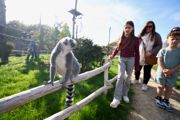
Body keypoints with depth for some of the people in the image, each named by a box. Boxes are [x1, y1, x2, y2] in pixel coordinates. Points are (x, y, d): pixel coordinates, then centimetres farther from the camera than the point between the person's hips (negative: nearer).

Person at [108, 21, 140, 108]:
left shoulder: (135, 39, -3)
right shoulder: (121, 38, 3)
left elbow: (137, 53, -2)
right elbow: (117, 48, 9)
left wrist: (137, 65, -3)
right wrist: (112, 55, -8)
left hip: (131, 60, 0)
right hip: (122, 59, 0)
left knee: (128, 78, 8)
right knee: (120, 77, -11)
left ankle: (125, 94, 28)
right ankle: (117, 98, -10)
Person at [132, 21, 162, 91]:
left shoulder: (156, 36, -1)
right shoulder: (141, 34, 7)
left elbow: (159, 46, -5)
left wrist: (151, 52, -18)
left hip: (149, 57, -2)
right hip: (139, 56, 3)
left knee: (147, 71, 6)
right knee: (137, 69, 14)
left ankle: (145, 84, 25)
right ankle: (137, 79, 38)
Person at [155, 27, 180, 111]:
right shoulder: (163, 50, -5)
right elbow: (159, 61, -9)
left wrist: (172, 71, -21)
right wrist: (164, 70, -21)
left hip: (173, 74, 1)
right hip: (161, 72, -1)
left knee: (169, 87, 11)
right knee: (161, 86, 9)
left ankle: (166, 101, 30)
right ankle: (158, 98, 31)